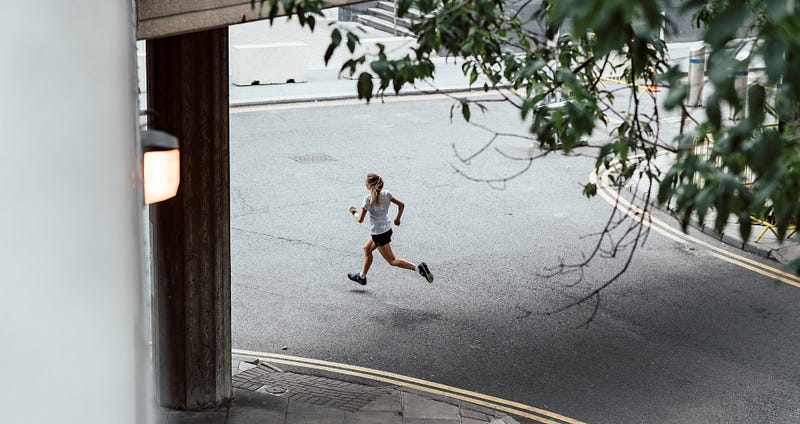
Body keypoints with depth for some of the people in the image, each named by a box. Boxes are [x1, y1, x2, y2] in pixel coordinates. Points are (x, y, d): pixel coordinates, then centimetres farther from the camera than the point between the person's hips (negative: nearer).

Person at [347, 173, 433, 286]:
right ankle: (362, 277, 37)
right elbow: (401, 204, 1)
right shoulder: (386, 194, -2)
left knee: (392, 260, -1)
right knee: (367, 248, 26)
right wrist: (398, 218, 16)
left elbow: (360, 219, -17)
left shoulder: (368, 199, -19)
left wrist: (353, 211, 3)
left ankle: (418, 268, -15)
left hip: (378, 233, -8)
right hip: (387, 229, 8)